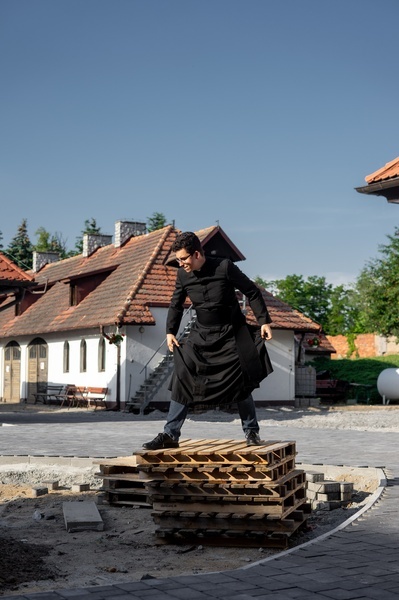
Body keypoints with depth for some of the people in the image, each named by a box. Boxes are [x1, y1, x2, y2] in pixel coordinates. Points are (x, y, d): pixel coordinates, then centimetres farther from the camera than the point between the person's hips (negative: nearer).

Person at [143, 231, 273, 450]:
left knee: (240, 382, -2)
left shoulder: (224, 267, -15)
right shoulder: (183, 275, -3)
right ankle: (170, 435, -1)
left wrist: (264, 321, -9)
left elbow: (252, 292, -7)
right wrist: (170, 331, 3)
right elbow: (176, 305, 12)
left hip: (230, 334, -3)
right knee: (182, 380, -6)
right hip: (201, 335, 3)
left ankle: (251, 431, 17)